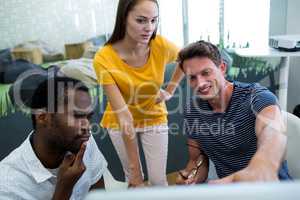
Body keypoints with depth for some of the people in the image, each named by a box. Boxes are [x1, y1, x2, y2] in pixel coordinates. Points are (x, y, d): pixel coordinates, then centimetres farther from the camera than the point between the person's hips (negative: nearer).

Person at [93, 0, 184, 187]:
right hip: (120, 122, -1)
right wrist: (135, 168, -25)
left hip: (154, 118, 1)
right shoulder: (104, 59, -27)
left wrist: (170, 90, -3)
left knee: (159, 180, 3)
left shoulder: (162, 46, -22)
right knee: (133, 178, 11)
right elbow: (124, 115, -29)